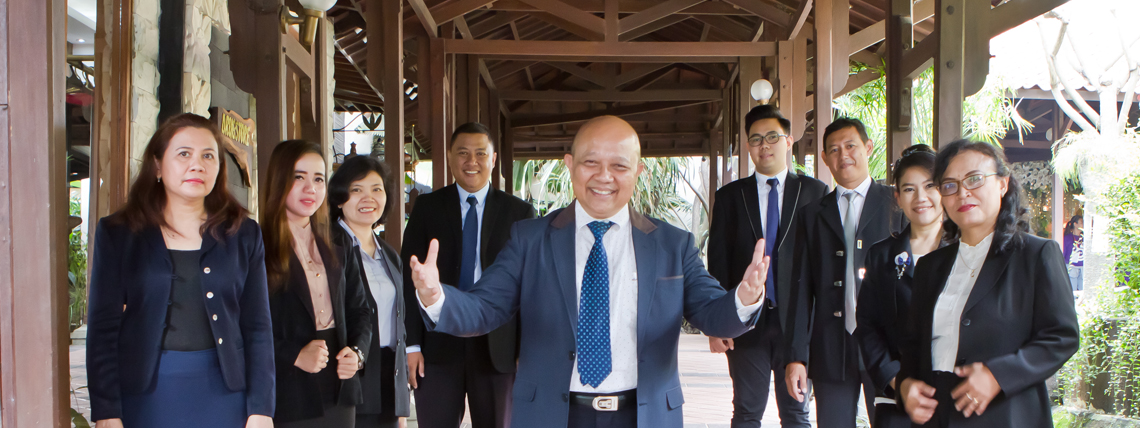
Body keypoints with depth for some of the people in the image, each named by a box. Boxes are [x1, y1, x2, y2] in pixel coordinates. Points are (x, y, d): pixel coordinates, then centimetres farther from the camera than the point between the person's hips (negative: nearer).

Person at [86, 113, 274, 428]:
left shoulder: (243, 234, 6)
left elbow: (258, 328, 4)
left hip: (223, 393, 1)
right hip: (146, 393, -1)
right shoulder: (118, 233, 3)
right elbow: (102, 327, 1)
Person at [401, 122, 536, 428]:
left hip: (496, 344, 0)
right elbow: (410, 277, 2)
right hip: (438, 344, 0)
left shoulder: (520, 213, 3)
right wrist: (412, 343, -5)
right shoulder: (427, 207, 5)